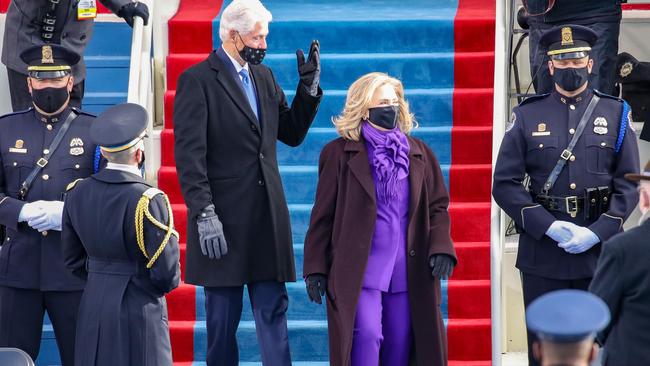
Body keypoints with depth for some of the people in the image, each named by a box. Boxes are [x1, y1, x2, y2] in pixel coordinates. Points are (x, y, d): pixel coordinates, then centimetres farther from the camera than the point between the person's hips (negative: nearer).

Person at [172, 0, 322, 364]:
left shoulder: (264, 76, 13)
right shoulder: (197, 80, -8)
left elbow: (292, 134, 18)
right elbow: (189, 154, -13)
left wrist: (309, 87, 5)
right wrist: (204, 214, -19)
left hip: (268, 215, 6)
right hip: (223, 218, -6)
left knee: (273, 310, 4)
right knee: (223, 317, 4)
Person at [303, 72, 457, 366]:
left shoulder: (419, 153, 11)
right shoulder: (340, 153, 1)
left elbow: (437, 206, 12)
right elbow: (323, 215, 1)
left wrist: (441, 248, -5)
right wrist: (315, 268, -2)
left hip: (408, 272, 4)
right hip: (359, 270, -4)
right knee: (367, 336, -17)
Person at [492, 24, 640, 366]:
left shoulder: (616, 114, 7)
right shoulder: (527, 116, 5)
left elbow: (629, 184, 2)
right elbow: (505, 184, -1)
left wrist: (596, 232, -11)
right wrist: (549, 227, -13)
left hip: (600, 251, 0)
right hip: (542, 252, 0)